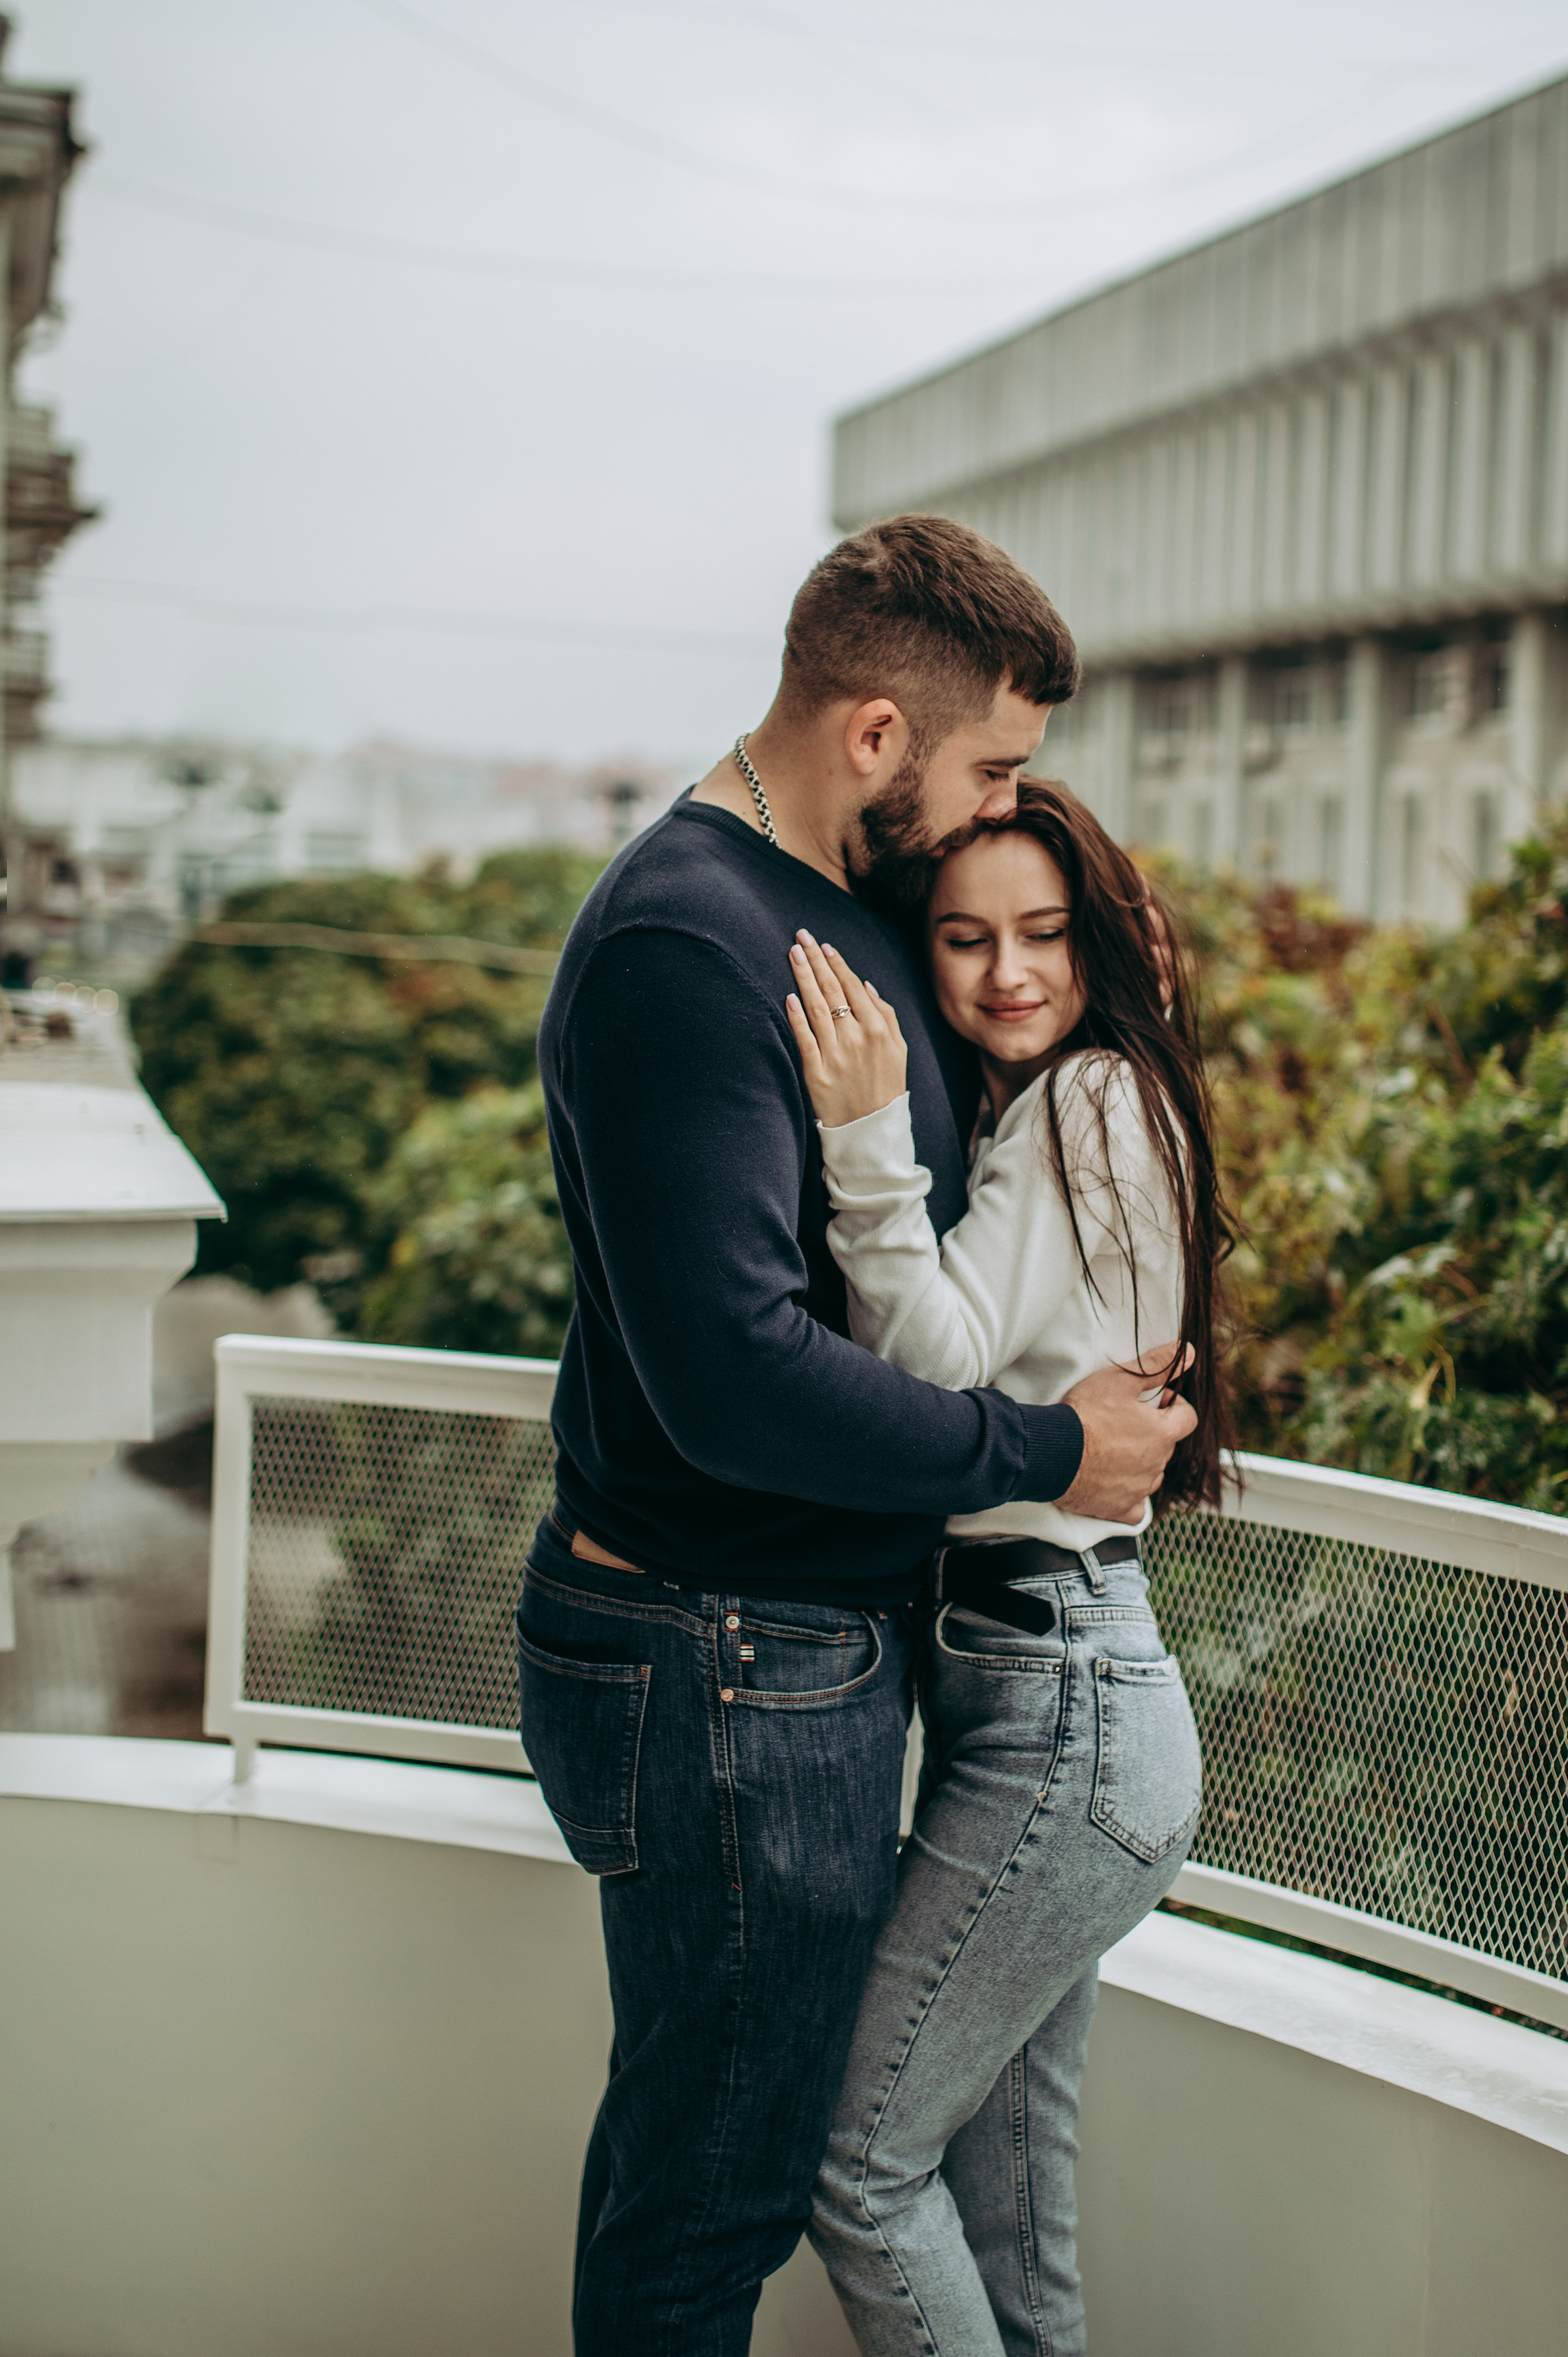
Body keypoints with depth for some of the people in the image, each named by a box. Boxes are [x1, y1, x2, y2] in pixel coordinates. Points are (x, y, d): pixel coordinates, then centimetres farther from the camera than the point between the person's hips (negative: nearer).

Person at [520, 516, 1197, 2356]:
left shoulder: (854, 898, 9)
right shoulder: (682, 945, -22)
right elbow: (735, 1376, -29)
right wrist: (1045, 1452, -19)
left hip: (811, 1634, 10)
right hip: (727, 1669, -10)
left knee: (688, 2141, 24)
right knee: (715, 2193, 6)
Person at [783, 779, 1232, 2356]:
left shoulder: (1096, 1102, -10)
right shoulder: (1030, 1116, 18)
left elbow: (941, 1361, -19)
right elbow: (939, 1372, 16)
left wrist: (867, 1138, -27)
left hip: (1061, 1716, -10)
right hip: (1054, 1691, 10)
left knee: (860, 2154, -3)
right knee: (1009, 2188, 15)